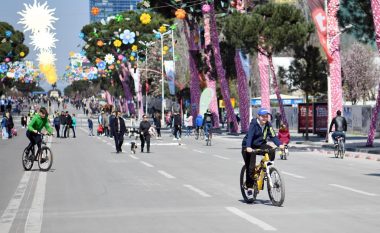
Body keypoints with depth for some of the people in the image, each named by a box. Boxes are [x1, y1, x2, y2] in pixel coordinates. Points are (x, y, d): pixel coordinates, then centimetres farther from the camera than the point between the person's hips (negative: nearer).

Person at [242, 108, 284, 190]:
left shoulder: (268, 125, -6)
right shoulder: (254, 124, -20)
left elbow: (273, 136, -11)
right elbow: (249, 136, -32)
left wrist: (280, 144, -28)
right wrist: (248, 147, -49)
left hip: (260, 145, 4)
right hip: (249, 147, -4)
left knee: (271, 151, -24)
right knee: (250, 167, -17)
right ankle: (249, 183, -4)